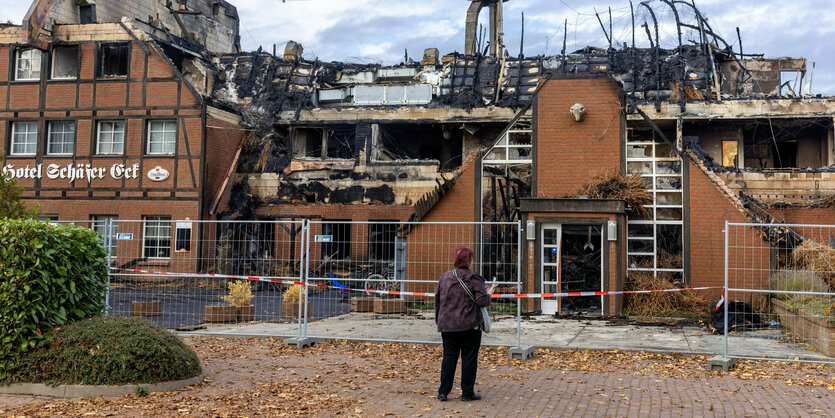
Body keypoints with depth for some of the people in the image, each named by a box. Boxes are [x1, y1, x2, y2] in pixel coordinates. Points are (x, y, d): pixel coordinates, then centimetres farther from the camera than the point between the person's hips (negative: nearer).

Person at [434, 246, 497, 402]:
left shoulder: (444, 277, 6)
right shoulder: (474, 279, -8)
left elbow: (437, 300, 10)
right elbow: (482, 301, -13)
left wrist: (439, 321, 19)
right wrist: (488, 294, 8)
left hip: (447, 325, 4)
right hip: (469, 326, -4)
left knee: (449, 357, 10)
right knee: (469, 358, 5)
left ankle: (443, 392, 9)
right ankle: (467, 393, 9)